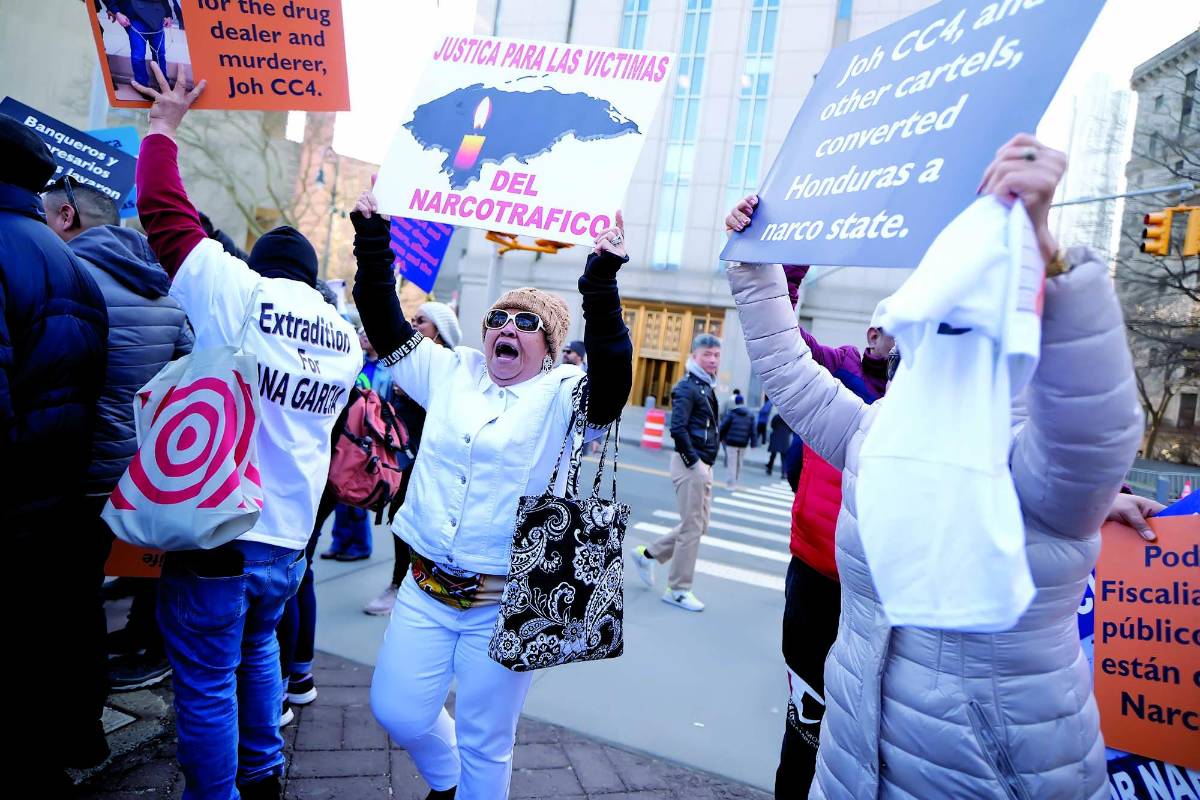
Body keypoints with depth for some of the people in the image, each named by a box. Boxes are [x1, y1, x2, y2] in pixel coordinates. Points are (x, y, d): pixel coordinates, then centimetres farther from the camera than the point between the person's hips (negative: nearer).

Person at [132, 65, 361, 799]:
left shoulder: (235, 291, -9)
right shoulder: (347, 341, 5)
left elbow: (165, 210, 0)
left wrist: (164, 125, 14)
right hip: (289, 537, 6)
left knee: (207, 684, 9)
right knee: (257, 649, 28)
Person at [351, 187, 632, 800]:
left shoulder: (564, 395, -8)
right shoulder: (452, 372, 6)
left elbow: (612, 377, -28)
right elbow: (386, 327, 8)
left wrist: (600, 282, -38)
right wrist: (372, 236, 1)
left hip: (505, 602, -4)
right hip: (426, 588, 5)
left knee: (484, 744, 10)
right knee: (398, 711, 14)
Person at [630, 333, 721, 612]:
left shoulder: (707, 387, 17)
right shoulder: (687, 387, -12)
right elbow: (678, 429, -22)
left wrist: (707, 465, 12)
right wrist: (693, 461, -19)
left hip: (703, 466, 9)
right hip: (690, 465, -9)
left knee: (698, 525, 14)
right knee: (692, 527, -3)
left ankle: (648, 554, 26)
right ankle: (678, 590, 10)